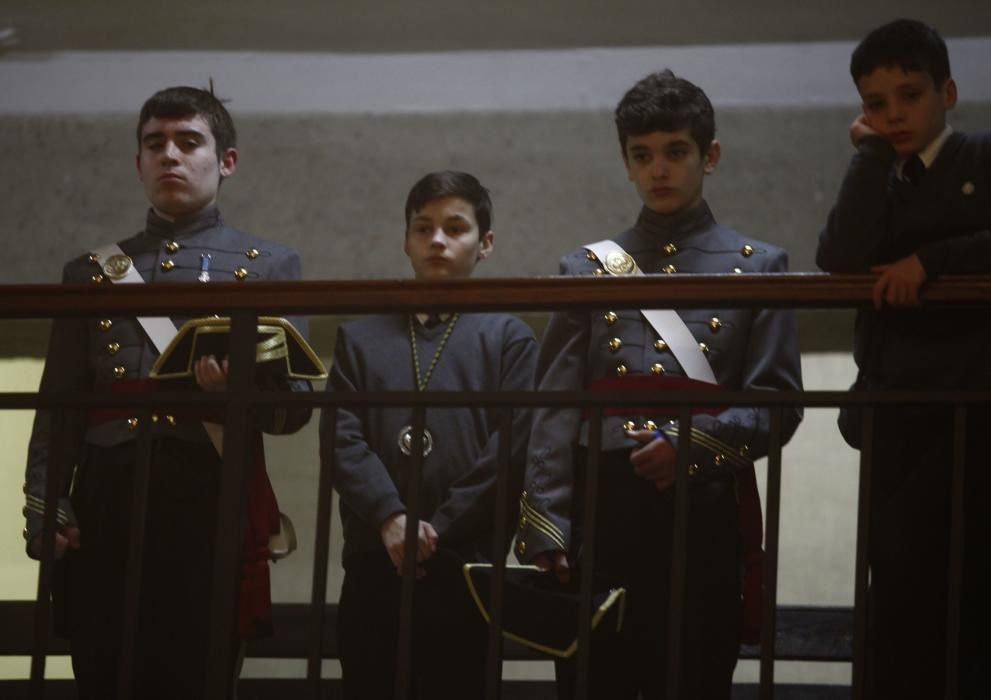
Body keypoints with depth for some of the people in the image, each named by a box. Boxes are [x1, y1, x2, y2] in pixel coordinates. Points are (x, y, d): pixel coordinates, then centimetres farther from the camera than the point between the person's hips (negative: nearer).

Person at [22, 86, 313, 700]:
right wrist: (44, 512, -3)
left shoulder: (271, 267, 11)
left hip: (211, 508, -2)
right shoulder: (92, 270, 16)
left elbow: (297, 403, 2)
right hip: (103, 512, 2)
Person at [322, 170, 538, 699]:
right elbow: (340, 436, 3)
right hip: (373, 567, 2)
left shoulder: (508, 337, 7)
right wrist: (390, 518, -13)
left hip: (465, 567, -2)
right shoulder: (360, 336, 15)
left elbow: (513, 447, -4)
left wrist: (440, 529, -11)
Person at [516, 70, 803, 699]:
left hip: (707, 515, -1)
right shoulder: (589, 268, 12)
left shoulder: (758, 266, 10)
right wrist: (545, 531, -7)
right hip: (603, 514, 1)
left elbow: (779, 405, 2)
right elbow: (557, 411, 4)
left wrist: (692, 442, -15)